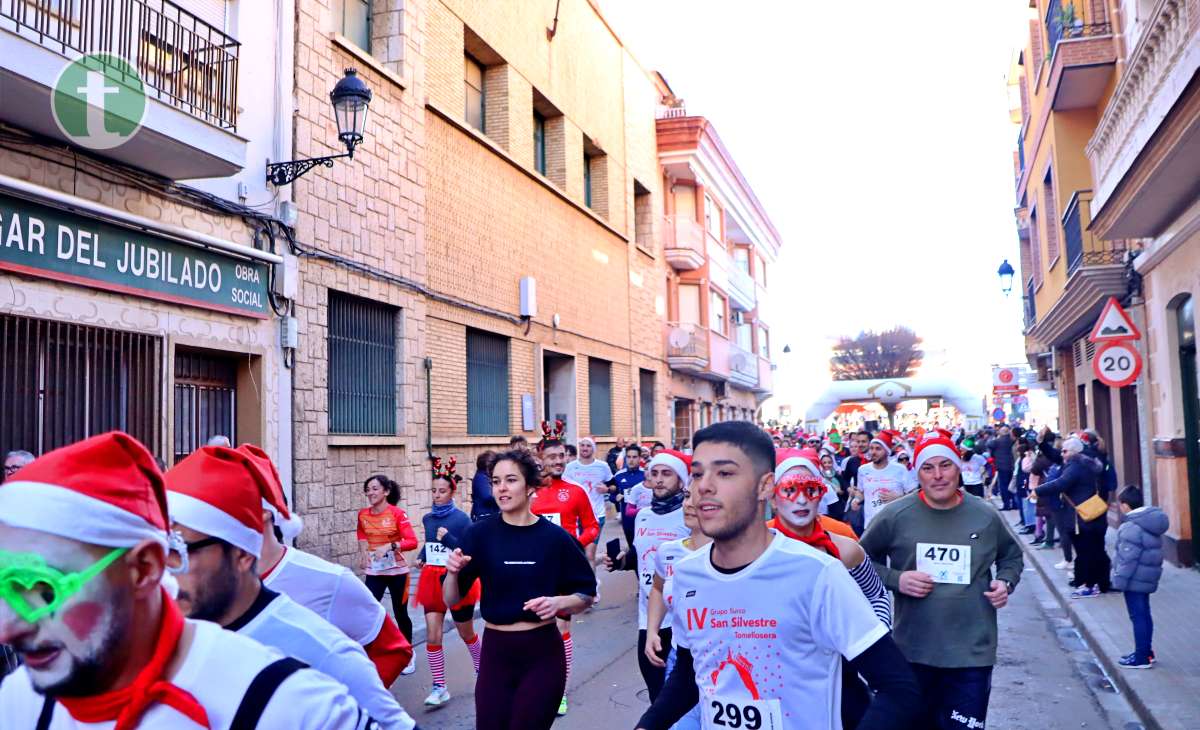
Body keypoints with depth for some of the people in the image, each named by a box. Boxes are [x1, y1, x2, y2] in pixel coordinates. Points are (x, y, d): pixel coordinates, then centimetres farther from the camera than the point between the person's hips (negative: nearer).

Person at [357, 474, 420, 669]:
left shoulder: (397, 513, -15)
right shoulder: (363, 514, -1)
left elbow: (412, 542, -20)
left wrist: (390, 546, -31)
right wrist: (362, 551, 9)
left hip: (396, 571, -3)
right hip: (373, 572, 3)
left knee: (401, 614, 11)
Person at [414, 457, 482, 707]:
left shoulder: (461, 519, -13)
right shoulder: (428, 518, 3)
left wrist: (448, 538, -25)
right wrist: (421, 557, 3)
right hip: (432, 579, 4)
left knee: (466, 633, 14)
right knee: (432, 635, -4)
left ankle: (481, 669, 41)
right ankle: (439, 687, 6)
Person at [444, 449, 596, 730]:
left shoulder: (554, 537, -8)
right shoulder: (479, 534, -5)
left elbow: (586, 594, 1)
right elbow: (451, 600, -2)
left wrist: (558, 602, -18)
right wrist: (453, 572, -22)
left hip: (542, 653, -1)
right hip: (495, 651, 2)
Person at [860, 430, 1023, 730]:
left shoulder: (986, 516, 0)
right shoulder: (894, 516, -8)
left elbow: (1012, 556, 19)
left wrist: (1005, 582, -1)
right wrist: (895, 579, -13)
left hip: (973, 652, 1)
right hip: (913, 651, 0)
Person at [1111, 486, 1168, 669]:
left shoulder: (1132, 528, -23)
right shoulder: (1150, 522, 8)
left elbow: (1128, 558, -23)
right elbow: (1150, 553, 16)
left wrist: (1120, 580, -16)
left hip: (1135, 580, -10)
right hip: (1148, 578, 10)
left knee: (1138, 617, -2)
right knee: (1144, 615, 18)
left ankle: (1142, 657, 4)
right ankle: (1146, 652, 29)